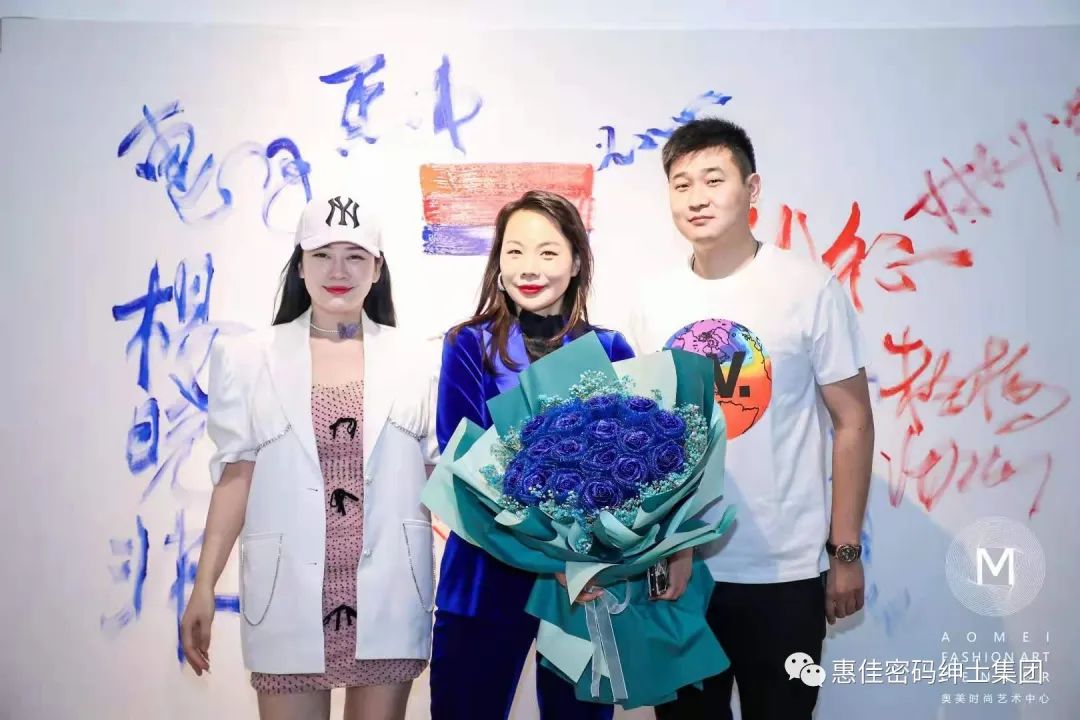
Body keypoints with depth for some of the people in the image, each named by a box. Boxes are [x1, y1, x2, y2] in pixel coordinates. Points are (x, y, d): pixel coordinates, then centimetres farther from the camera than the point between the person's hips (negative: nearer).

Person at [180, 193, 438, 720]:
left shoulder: (412, 358, 3)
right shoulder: (248, 358, 2)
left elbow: (438, 471, 6)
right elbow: (235, 476, 2)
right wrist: (204, 586, -1)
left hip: (389, 591, 1)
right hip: (288, 589, 0)